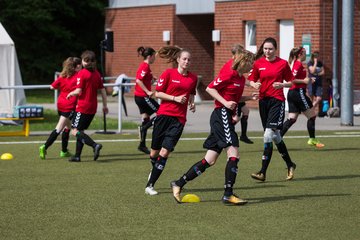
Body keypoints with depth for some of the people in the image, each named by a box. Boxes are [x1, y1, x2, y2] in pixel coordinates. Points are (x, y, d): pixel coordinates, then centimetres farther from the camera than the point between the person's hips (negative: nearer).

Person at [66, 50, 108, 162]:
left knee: (75, 131, -7)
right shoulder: (97, 74, 8)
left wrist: (70, 94, 3)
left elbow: (78, 91, -17)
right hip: (93, 107, 7)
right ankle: (77, 156, 13)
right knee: (80, 131, 15)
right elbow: (103, 90, 9)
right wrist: (105, 105, 15)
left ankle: (95, 145, -22)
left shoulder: (82, 73, -12)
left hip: (83, 107, -7)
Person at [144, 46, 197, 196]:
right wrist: (175, 98, -13)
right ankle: (154, 170, 41)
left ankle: (150, 185, -5)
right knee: (155, 151, 7)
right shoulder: (168, 73, -3)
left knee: (165, 152, -10)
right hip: (164, 114, -1)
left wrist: (192, 104, 4)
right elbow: (157, 93, -3)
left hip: (179, 119, 1)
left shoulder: (193, 78, 8)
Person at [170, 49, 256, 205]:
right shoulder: (229, 74, -11)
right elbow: (210, 88, -12)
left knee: (210, 161, 8)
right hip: (221, 115, -10)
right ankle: (228, 194, -12)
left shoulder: (241, 79, 16)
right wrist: (225, 103, -18)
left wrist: (249, 97, 12)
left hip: (228, 117, 10)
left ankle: (179, 184, 14)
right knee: (234, 154, -14)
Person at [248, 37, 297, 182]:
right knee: (275, 136, 11)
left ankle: (263, 172, -18)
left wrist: (282, 84, -14)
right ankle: (290, 165, 29)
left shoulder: (283, 63, 0)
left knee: (269, 134, -17)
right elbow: (251, 80, 11)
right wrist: (254, 84, -12)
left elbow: (291, 82, 6)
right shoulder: (258, 63, 7)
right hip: (263, 100, 4)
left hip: (277, 100, -4)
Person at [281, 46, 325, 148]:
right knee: (312, 116, 1)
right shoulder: (298, 64, -13)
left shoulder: (295, 63, 17)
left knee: (292, 119, 7)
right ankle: (312, 139, 7)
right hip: (298, 92, -10)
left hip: (292, 93, 10)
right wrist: (304, 81, -15)